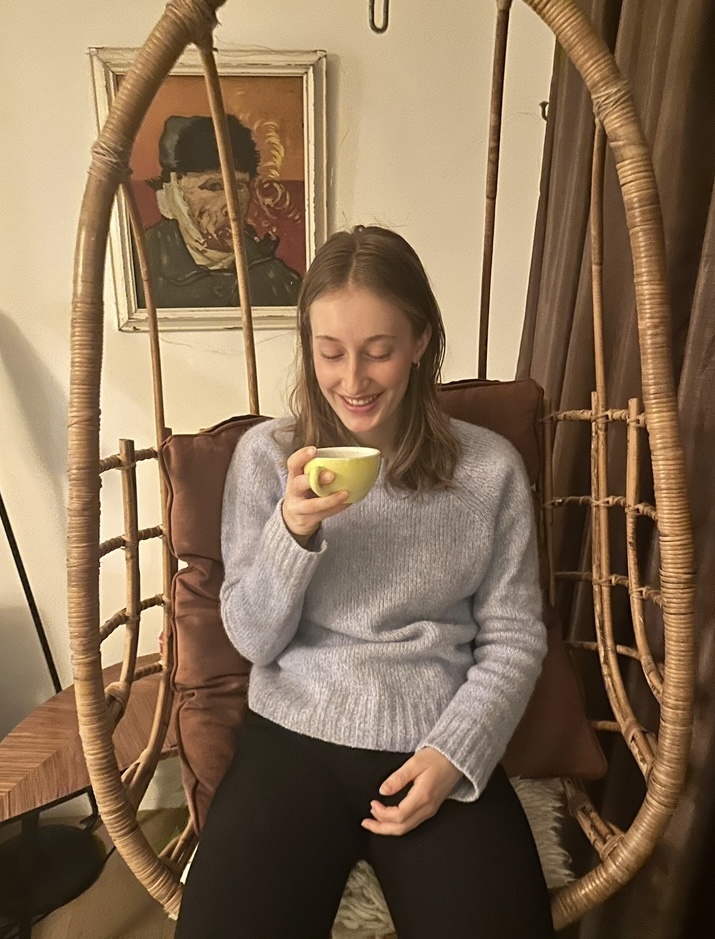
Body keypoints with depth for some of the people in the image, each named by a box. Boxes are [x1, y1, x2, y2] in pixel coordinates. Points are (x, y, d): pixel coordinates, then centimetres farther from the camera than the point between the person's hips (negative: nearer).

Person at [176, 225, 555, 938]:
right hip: (292, 737, 1)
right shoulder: (266, 454, -2)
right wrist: (293, 531, -19)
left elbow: (514, 636, 2)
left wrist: (455, 754, -11)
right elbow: (253, 641, -2)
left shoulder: (489, 467, -3)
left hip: (442, 748, 1)